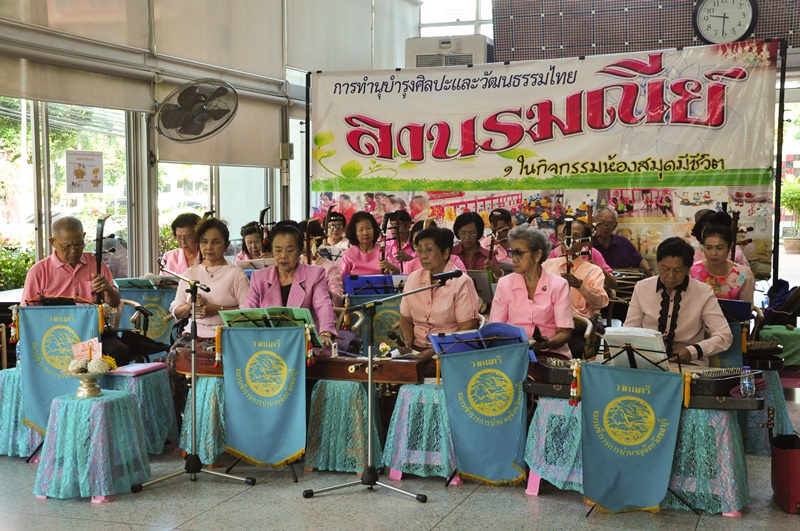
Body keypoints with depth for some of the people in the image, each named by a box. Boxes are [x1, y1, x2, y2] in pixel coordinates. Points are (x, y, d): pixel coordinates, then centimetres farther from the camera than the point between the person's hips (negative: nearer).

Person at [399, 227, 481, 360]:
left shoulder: (461, 283, -6)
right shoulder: (414, 278, 9)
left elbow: (467, 329, -10)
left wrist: (435, 351, -19)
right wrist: (407, 342, -5)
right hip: (416, 349, 5)